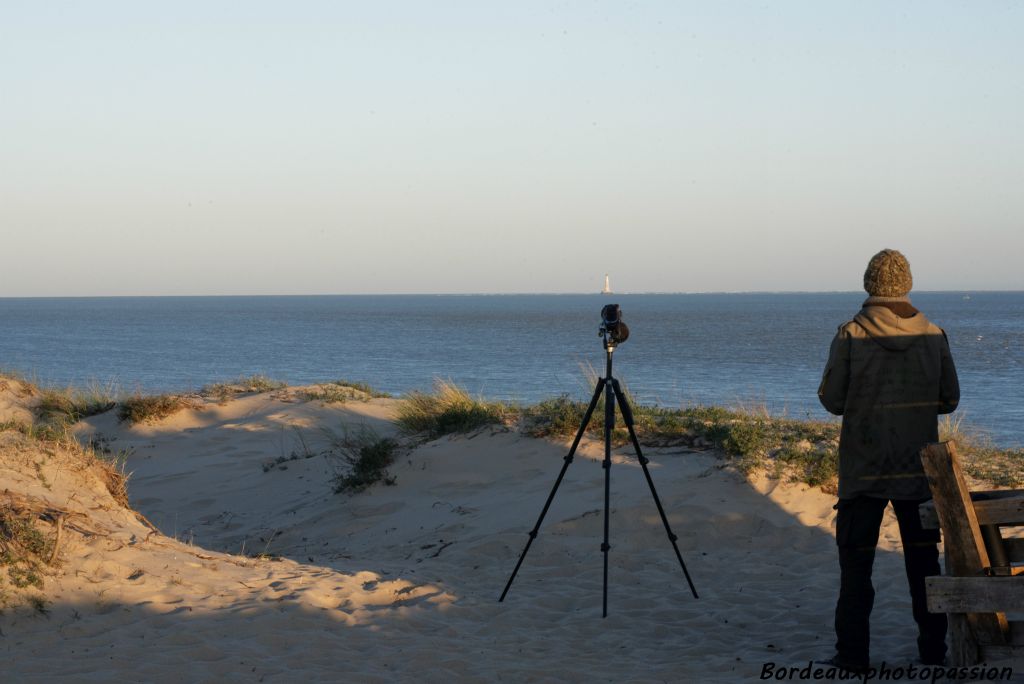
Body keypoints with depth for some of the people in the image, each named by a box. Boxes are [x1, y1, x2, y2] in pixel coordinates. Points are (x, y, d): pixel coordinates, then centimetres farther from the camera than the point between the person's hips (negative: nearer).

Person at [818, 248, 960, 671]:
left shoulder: (851, 335, -11)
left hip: (863, 469, -2)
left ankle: (853, 652, 4)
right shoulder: (933, 335, -3)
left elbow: (831, 400, -7)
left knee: (855, 560, 6)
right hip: (919, 469, 2)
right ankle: (933, 647, 16)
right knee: (923, 558, 13)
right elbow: (949, 399, 3)